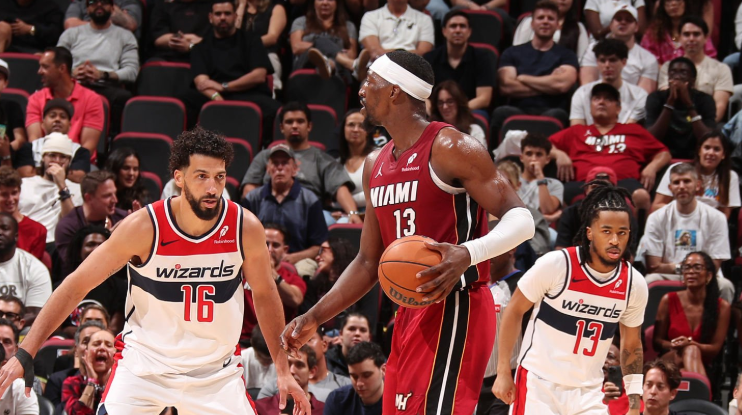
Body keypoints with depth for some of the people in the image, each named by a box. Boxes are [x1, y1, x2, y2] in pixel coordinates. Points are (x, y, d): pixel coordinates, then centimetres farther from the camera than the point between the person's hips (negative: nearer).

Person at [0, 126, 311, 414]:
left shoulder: (246, 228, -12)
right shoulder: (143, 227, -18)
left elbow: (264, 295, 6)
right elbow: (76, 286, -12)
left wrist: (283, 370, 6)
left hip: (216, 373, 2)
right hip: (145, 364, -2)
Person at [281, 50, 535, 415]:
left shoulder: (449, 149, -10)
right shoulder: (376, 166, 17)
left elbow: (521, 219, -16)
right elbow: (369, 261, 23)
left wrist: (468, 254, -34)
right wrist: (314, 318, 14)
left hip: (454, 308, -9)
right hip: (410, 314, 9)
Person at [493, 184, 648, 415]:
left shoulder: (634, 284, -3)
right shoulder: (555, 265, -15)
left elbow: (631, 346, 10)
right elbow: (514, 311, -4)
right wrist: (503, 372, -6)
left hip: (588, 392, 4)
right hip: (539, 384, -3)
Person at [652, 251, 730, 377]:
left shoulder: (722, 307, 2)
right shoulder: (669, 300, 4)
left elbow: (715, 348, 2)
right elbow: (656, 341, 6)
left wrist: (690, 343, -18)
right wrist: (675, 346, -18)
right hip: (669, 360, 0)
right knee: (691, 351, -36)